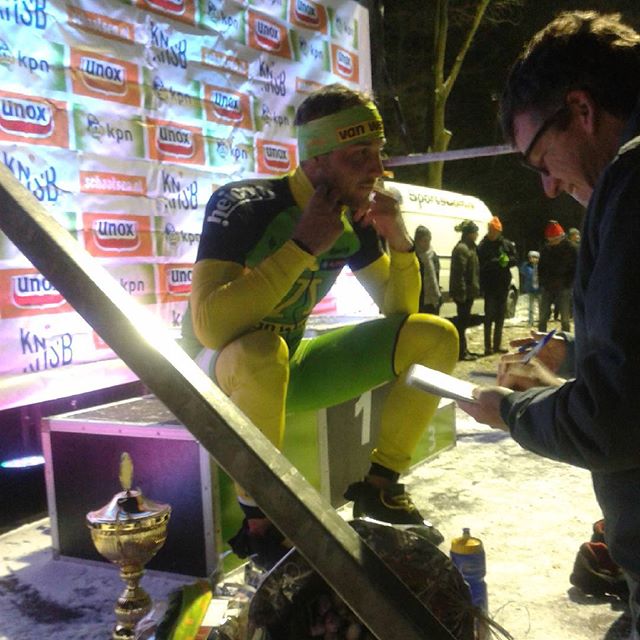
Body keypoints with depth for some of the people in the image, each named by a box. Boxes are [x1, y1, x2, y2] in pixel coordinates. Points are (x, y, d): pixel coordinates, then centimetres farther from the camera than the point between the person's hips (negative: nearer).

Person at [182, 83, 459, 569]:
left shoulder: (354, 219, -3)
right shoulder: (242, 206, -22)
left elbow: (398, 309, 5)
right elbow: (209, 325, -36)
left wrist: (400, 241, -14)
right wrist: (304, 245, -32)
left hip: (291, 368, 6)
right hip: (221, 371, -6)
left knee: (436, 337, -6)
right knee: (261, 351, -43)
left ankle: (378, 483, 5)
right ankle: (260, 521, -20)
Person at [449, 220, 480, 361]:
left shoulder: (469, 247, 16)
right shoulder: (462, 249, -16)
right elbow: (459, 273, -21)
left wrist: (474, 288, 18)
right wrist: (461, 293, -23)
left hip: (468, 291, 10)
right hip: (464, 292, -10)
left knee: (463, 320, 15)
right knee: (462, 321, -4)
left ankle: (463, 349, 24)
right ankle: (461, 352, 2)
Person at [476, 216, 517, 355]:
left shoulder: (507, 244, 6)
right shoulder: (483, 246, -9)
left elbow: (515, 259, 8)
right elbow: (481, 265, -18)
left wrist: (507, 260, -13)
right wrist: (497, 262, -26)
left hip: (503, 285, 5)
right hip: (490, 286, -5)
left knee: (500, 316, 12)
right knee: (489, 316, -1)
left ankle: (497, 345, 23)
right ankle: (488, 346, 5)